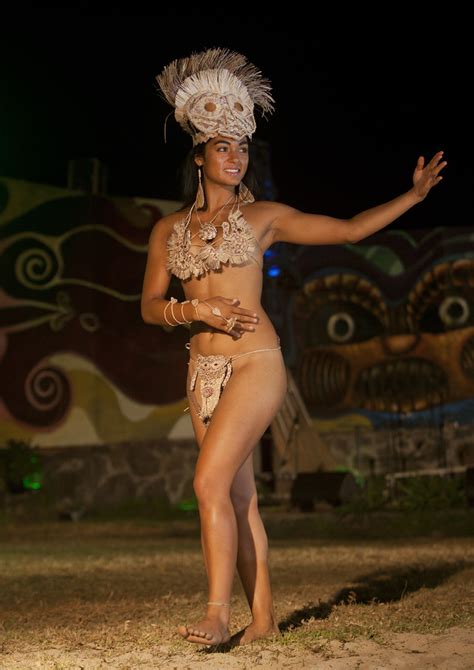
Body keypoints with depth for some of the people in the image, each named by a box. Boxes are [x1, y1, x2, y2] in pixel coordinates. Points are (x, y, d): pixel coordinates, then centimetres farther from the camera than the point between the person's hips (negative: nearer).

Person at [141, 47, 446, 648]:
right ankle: (262, 617, 12)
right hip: (204, 370, 4)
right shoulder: (169, 230, 12)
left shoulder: (263, 216, 5)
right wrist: (196, 310, -8)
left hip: (254, 363, -4)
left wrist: (412, 195, 6)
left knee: (210, 484, -16)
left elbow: (349, 229, 10)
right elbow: (149, 306, 10)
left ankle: (217, 614, -12)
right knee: (238, 494, 5)